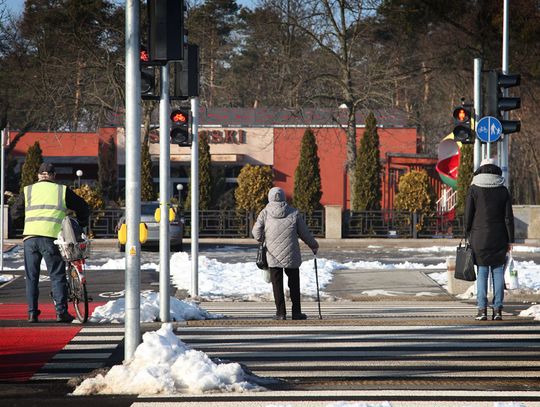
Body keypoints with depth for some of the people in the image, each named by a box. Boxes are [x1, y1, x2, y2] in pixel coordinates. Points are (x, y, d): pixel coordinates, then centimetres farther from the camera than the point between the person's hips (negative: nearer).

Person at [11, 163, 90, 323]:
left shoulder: (28, 190, 15)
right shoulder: (62, 190, 11)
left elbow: (15, 212, 19)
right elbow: (83, 207, 16)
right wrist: (81, 224, 33)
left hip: (30, 236, 2)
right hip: (51, 237, -2)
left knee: (31, 277, 10)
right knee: (57, 276, 4)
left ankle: (32, 312, 7)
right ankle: (61, 311, -3)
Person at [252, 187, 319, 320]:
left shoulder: (265, 213, 1)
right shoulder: (294, 213, 3)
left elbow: (256, 231, -5)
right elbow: (305, 233, 7)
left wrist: (261, 239, 18)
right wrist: (314, 245, 22)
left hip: (273, 255, 0)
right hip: (291, 255, 0)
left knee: (277, 284, 4)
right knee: (294, 284, 10)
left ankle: (280, 313, 1)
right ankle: (296, 312, 12)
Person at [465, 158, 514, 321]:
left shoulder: (474, 189, -2)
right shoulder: (503, 190, 2)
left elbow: (468, 216, -3)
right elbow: (508, 217, 1)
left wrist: (468, 236, 6)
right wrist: (510, 240, 6)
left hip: (479, 238, -1)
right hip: (499, 238, 1)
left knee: (482, 273, 1)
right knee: (498, 273, 5)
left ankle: (482, 309, -3)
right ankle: (498, 309, 1)